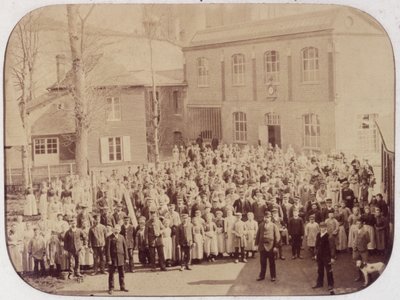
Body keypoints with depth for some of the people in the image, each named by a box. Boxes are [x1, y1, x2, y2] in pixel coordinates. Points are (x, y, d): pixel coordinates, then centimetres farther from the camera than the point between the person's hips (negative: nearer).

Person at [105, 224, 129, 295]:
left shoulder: (121, 237, 8)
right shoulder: (109, 238, -5)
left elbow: (125, 248, 9)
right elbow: (107, 249, -8)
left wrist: (126, 258, 5)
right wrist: (108, 259, -12)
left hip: (121, 259, 4)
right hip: (113, 258, -4)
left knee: (121, 273, 11)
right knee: (111, 274, 2)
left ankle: (122, 287, 21)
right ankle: (111, 288, 10)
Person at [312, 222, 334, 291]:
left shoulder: (328, 236, -15)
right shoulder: (318, 235, 5)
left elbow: (330, 246, -14)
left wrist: (331, 257, -14)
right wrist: (316, 254, 12)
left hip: (326, 256, -6)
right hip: (319, 256, 6)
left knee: (328, 270, 3)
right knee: (320, 270, 16)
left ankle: (330, 285, 13)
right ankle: (319, 283, 27)